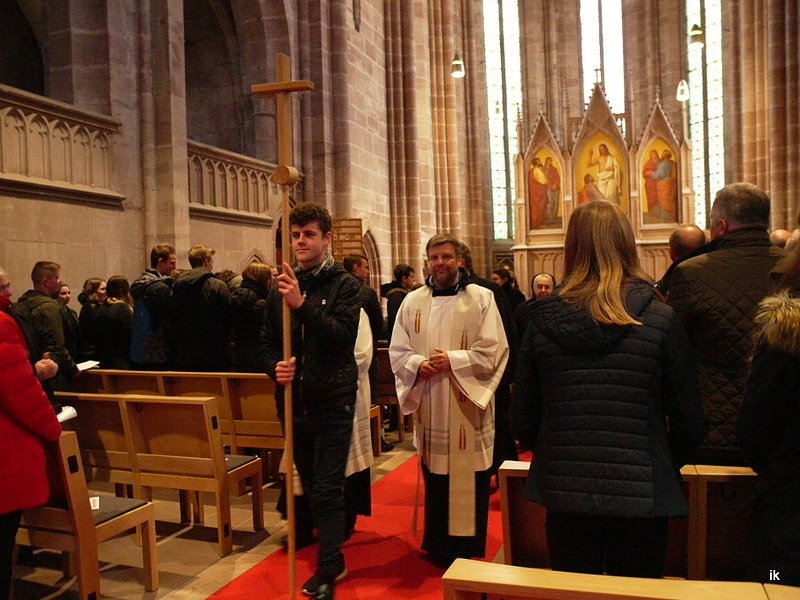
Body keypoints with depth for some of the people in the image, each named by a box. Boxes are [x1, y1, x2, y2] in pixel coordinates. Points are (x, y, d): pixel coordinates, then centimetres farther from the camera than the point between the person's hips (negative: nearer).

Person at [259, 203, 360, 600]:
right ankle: (334, 559, 32)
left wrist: (302, 304, -29)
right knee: (311, 487, 16)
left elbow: (342, 336, -19)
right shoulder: (281, 288, 9)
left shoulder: (344, 285, -5)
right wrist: (276, 366, -11)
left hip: (333, 400, -5)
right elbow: (267, 342, 10)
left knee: (327, 489, -3)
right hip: (293, 400, 5)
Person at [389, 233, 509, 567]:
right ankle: (438, 547, 27)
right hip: (429, 408, 3)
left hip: (467, 407, -3)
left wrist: (453, 361, -18)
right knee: (434, 481, 11)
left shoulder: (481, 298, -2)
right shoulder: (413, 301, 7)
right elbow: (397, 351, 7)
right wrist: (418, 364, -13)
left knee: (469, 483, 4)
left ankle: (469, 550, 20)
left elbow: (493, 351, -8)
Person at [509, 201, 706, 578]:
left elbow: (522, 422, -1)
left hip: (563, 495, 2)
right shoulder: (661, 320, -10)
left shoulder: (542, 321, -7)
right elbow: (689, 423, -4)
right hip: (640, 499, -1)